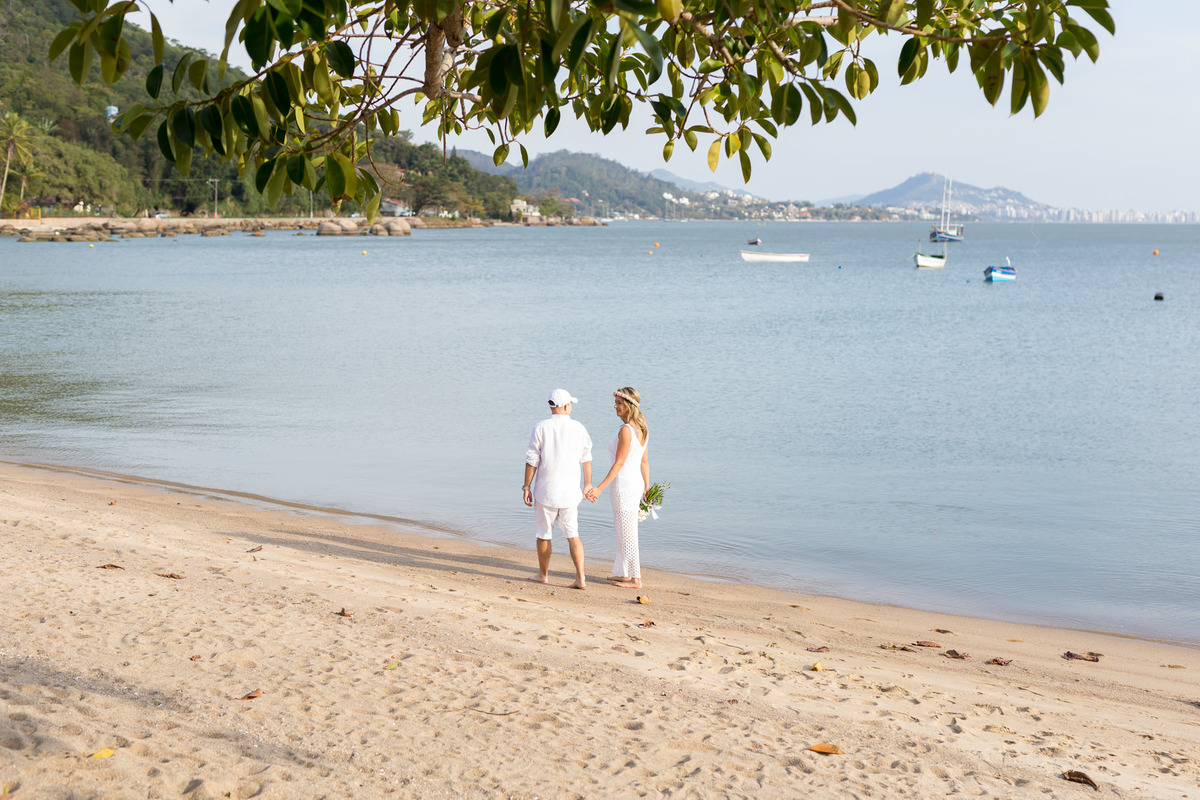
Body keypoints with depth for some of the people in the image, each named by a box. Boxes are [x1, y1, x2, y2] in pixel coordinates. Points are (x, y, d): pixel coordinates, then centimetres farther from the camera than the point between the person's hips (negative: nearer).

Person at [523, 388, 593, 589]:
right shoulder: (579, 428, 0)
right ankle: (581, 578, -5)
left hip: (545, 490, -2)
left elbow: (532, 461, -8)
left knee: (544, 534, 12)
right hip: (570, 491, 2)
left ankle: (543, 574, 25)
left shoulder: (541, 428, -8)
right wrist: (588, 484, 21)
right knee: (572, 535, 5)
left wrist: (526, 486, 1)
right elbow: (586, 460, 9)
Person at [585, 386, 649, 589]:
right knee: (623, 532, 20)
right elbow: (644, 461, 13)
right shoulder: (642, 429, 7)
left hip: (624, 486, -9)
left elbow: (619, 463, -21)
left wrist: (600, 487, -20)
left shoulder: (625, 430, -20)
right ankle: (624, 574, 29)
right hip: (636, 484, 9)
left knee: (627, 534, 1)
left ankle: (635, 579, 9)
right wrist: (646, 487, 22)